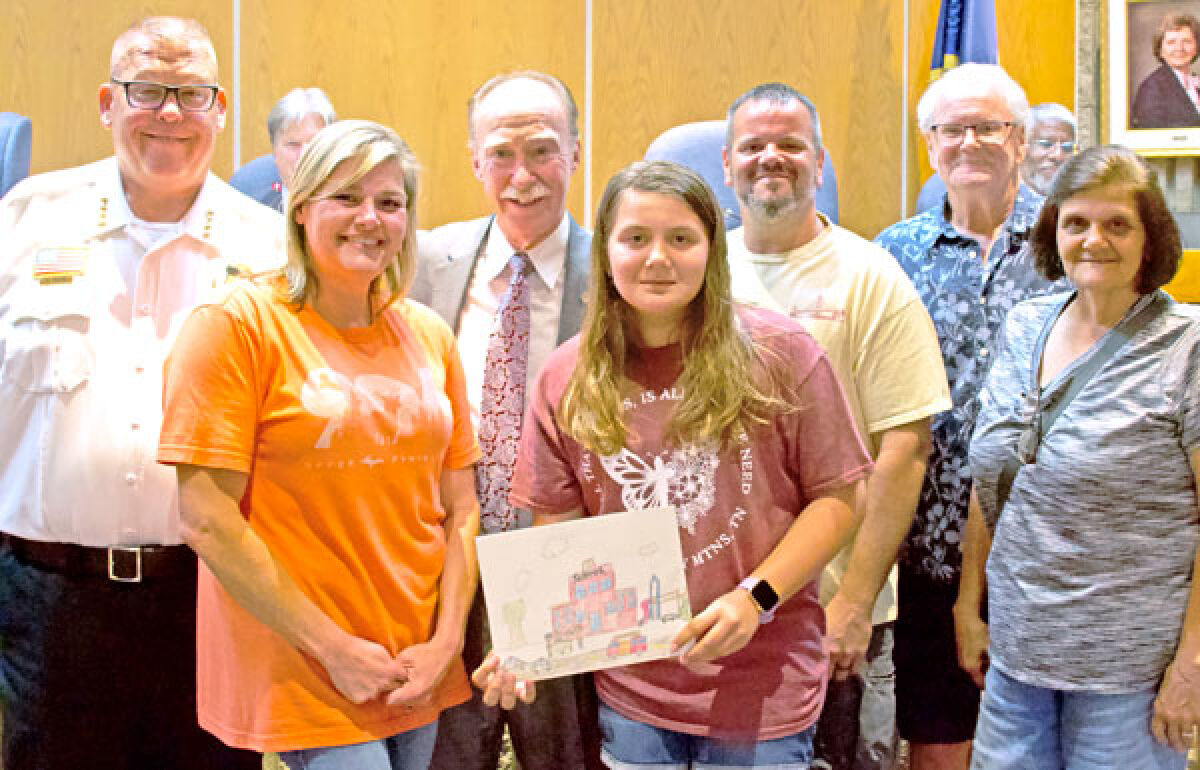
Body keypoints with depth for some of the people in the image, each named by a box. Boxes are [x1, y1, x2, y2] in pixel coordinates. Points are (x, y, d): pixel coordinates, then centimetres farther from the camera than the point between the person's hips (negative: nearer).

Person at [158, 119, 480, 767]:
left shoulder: (430, 335, 8)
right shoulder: (238, 322, -8)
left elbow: (460, 508, 9)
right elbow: (207, 521, -13)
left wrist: (446, 642, -4)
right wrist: (334, 647, -13)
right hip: (300, 672, -5)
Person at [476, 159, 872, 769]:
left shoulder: (780, 353, -8)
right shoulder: (567, 377, 0)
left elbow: (837, 497, -6)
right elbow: (556, 530, 4)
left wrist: (755, 597, -17)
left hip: (760, 687, -2)